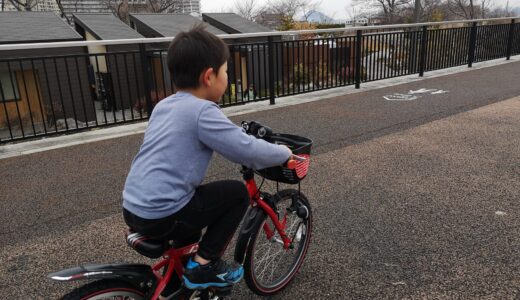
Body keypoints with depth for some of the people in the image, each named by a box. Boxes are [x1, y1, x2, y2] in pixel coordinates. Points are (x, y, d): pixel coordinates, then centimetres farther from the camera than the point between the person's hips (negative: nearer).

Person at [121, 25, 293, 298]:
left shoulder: (164, 105, 12)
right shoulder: (202, 111, -15)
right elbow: (248, 151, -17)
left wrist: (242, 135, 31)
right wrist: (284, 153, 2)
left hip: (134, 210, 9)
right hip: (161, 217, -9)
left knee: (195, 196, 32)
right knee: (238, 192, 3)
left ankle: (182, 263, 38)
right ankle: (203, 265, 7)